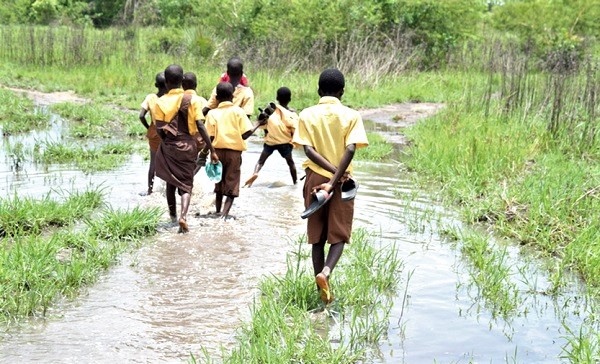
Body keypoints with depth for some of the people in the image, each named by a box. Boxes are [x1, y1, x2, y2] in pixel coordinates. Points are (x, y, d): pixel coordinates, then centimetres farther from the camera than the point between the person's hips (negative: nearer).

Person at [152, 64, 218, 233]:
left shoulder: (161, 102, -6)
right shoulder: (192, 100, -5)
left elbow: (160, 129, -11)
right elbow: (200, 127, -10)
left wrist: (168, 142, 9)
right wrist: (212, 150, -8)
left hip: (169, 147, 0)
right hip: (188, 146, 0)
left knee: (171, 181, 20)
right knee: (186, 184, 6)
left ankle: (173, 215, 34)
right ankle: (183, 215, -18)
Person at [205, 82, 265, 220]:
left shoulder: (212, 113, -1)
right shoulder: (238, 111, -3)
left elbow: (210, 137, -6)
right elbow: (245, 134, -8)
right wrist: (258, 125, 6)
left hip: (218, 150, 2)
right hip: (234, 151, -2)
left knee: (219, 183, 19)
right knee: (231, 186, 2)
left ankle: (218, 212, 25)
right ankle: (225, 214, -14)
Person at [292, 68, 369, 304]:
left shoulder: (307, 115, 2)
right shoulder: (351, 116, -2)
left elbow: (308, 149, -10)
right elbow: (350, 149, -15)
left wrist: (334, 171, -13)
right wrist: (334, 181, -17)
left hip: (315, 179, 2)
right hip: (342, 182, -1)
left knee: (317, 237, 10)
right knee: (339, 235, 7)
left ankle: (324, 293, 11)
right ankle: (326, 271, -21)